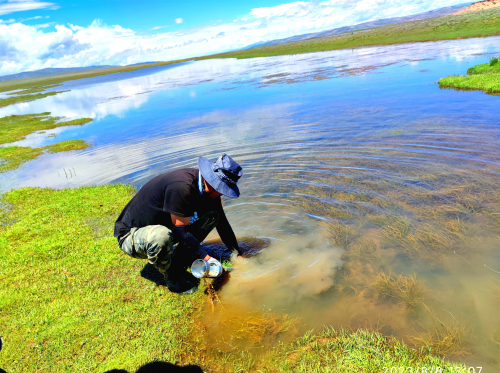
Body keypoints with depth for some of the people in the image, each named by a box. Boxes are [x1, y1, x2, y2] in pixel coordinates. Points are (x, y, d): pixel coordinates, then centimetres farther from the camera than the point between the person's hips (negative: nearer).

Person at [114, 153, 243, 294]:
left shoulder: (209, 189, -5)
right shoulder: (182, 187, -33)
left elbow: (222, 222, 7)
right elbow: (181, 232, -27)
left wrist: (237, 253, 9)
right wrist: (206, 258, -23)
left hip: (161, 227, 8)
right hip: (131, 234, -8)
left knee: (212, 214, -2)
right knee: (161, 236, -42)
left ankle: (178, 264, 1)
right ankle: (172, 278, -10)